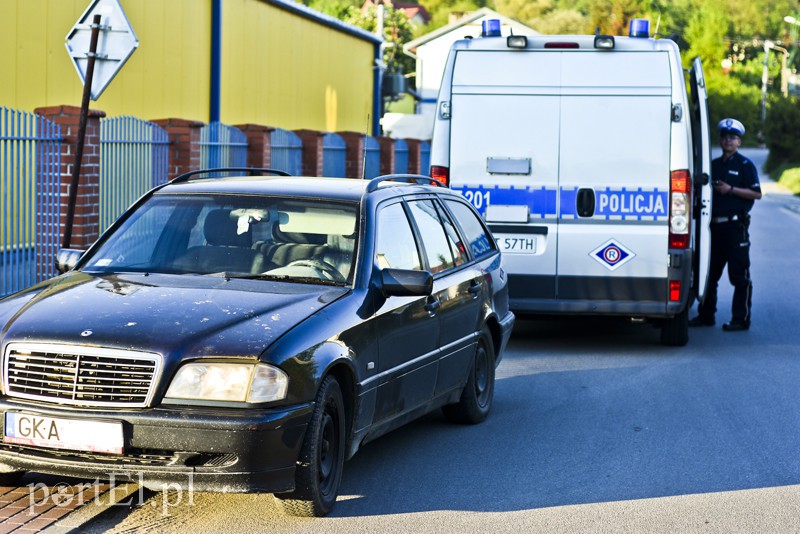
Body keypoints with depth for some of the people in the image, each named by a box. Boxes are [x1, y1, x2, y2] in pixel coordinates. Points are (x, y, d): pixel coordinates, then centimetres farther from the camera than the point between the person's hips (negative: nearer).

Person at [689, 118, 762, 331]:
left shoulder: (745, 165, -1)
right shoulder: (713, 164, 16)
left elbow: (756, 193, -8)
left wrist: (730, 189, -15)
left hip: (736, 225, -6)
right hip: (715, 224, 6)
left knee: (739, 275, -5)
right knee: (710, 272, 10)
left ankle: (741, 319, -2)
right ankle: (706, 315, 19)